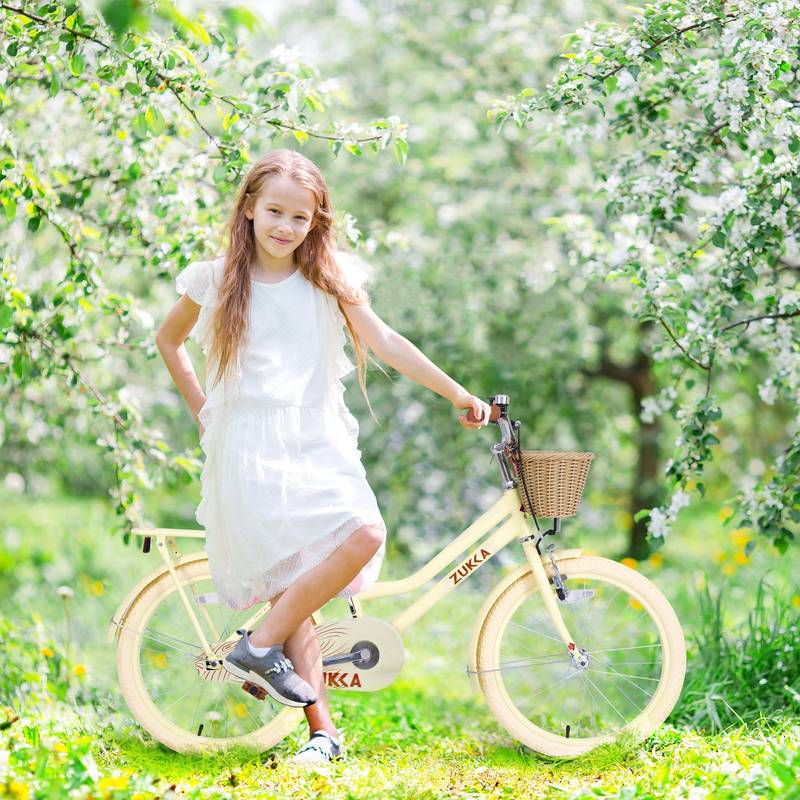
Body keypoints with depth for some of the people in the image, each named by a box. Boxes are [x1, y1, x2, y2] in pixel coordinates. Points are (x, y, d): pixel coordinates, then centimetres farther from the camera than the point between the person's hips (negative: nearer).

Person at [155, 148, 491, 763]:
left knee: (366, 534, -22)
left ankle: (261, 644, -11)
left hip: (319, 440, 2)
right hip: (249, 447, -2)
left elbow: (382, 341, 2)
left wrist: (457, 394, -5)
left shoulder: (329, 277, 7)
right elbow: (168, 340, 20)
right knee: (290, 577, -12)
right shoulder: (216, 281, 4)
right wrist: (200, 407, 13)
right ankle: (322, 731, -3)